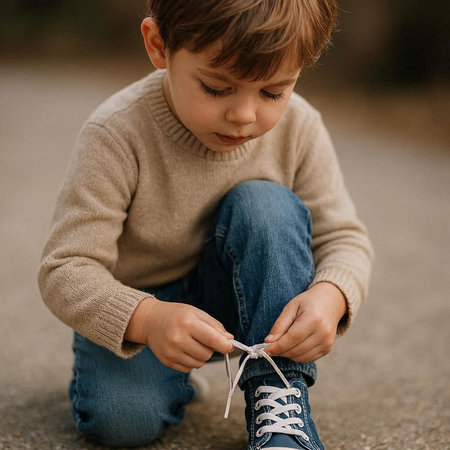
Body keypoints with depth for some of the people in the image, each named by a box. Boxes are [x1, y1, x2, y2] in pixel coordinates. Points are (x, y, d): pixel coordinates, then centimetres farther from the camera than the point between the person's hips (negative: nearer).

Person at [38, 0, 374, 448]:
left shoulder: (298, 129, -16)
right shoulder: (117, 135, -27)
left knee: (266, 205, -27)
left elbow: (343, 236, -8)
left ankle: (279, 401, -22)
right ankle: (171, 375, 7)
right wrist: (146, 320, -47)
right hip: (134, 303, -2)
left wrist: (329, 295, -33)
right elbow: (65, 269, -27)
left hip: (229, 298, 3)